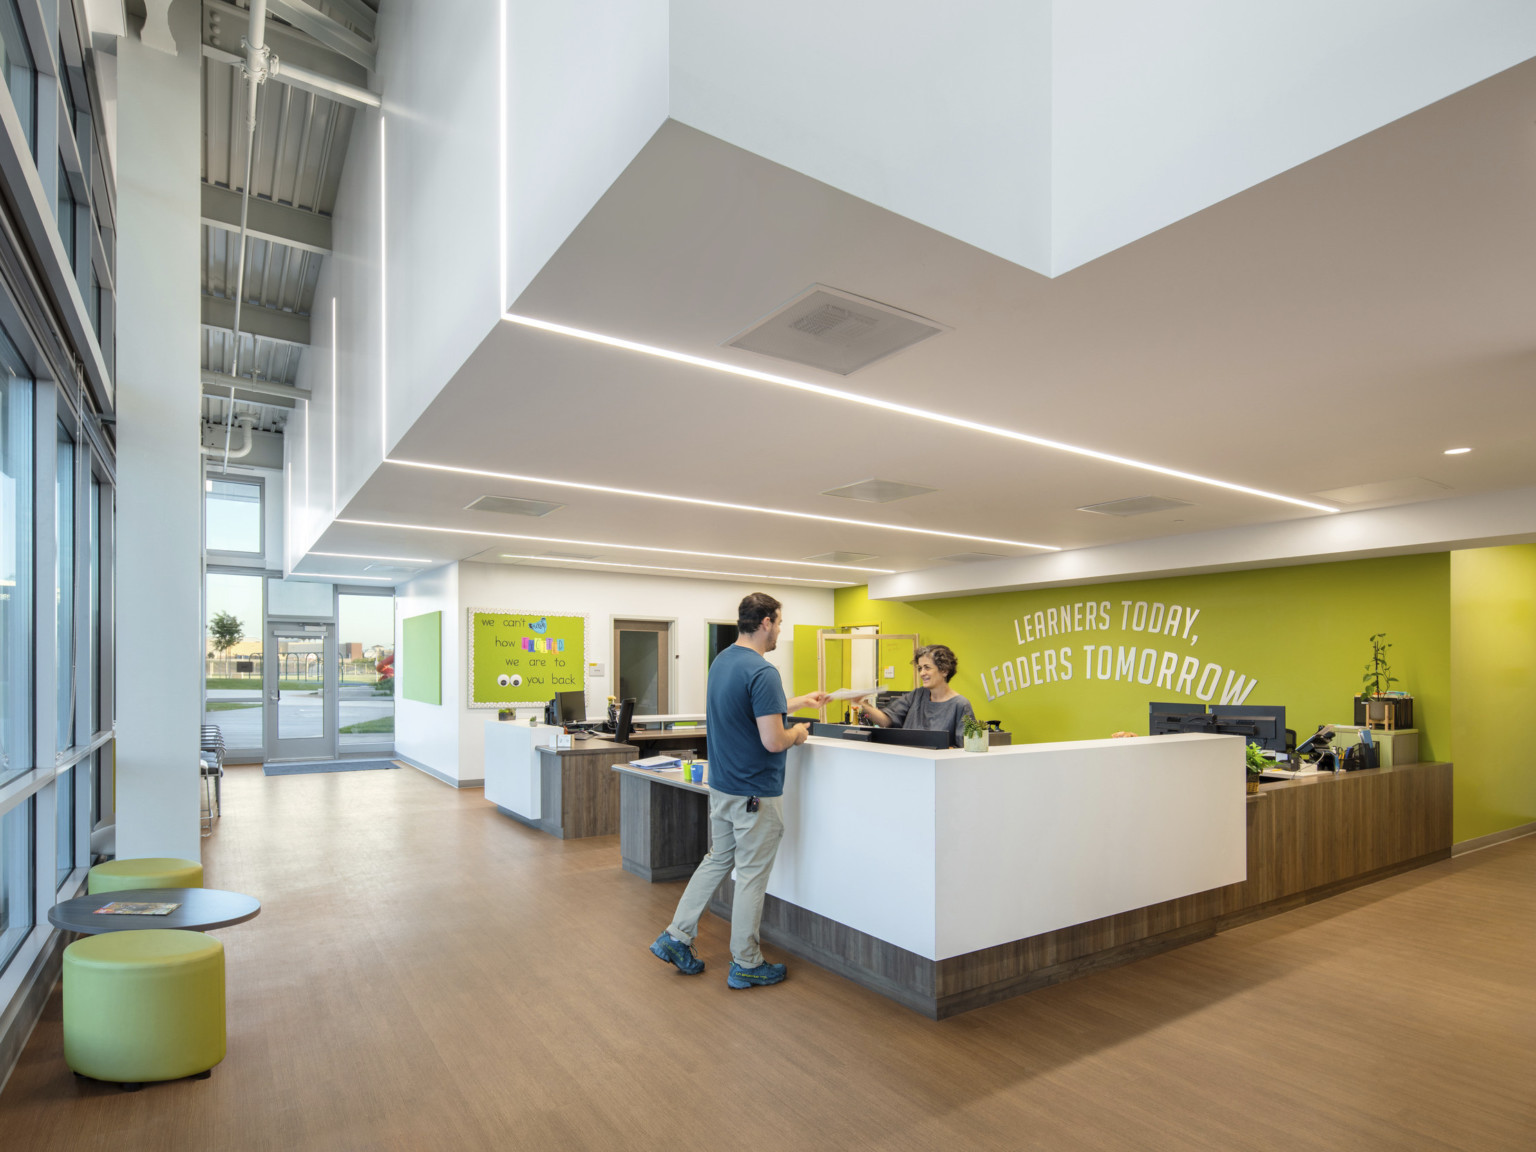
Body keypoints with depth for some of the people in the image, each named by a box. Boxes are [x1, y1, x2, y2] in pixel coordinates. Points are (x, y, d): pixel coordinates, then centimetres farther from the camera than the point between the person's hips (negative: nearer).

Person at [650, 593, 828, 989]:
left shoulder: (721, 662, 7)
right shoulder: (763, 672, -23)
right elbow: (773, 741, -26)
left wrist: (798, 702, 23)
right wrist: (797, 733, -5)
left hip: (721, 785, 8)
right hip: (755, 793, -8)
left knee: (717, 861, 21)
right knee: (752, 876, 5)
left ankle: (677, 936, 23)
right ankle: (745, 964, 19)